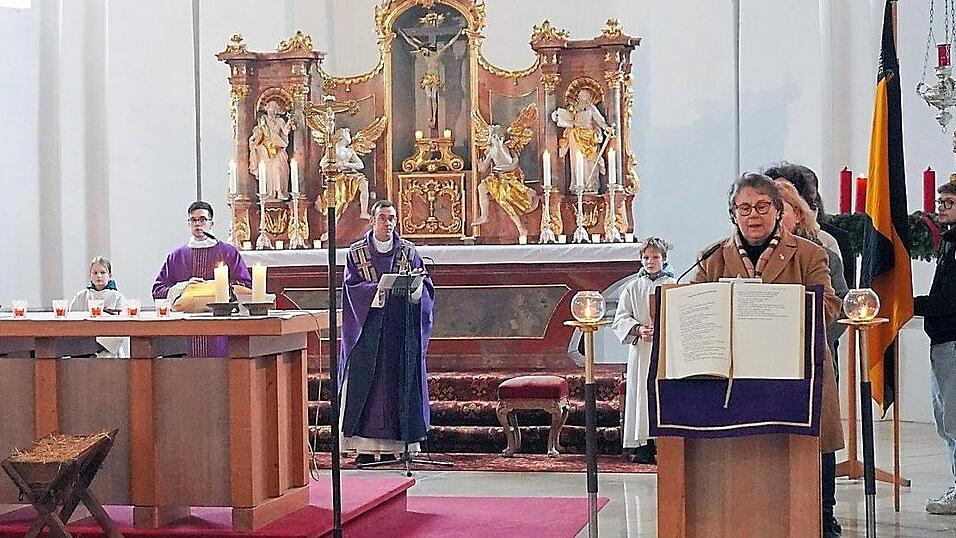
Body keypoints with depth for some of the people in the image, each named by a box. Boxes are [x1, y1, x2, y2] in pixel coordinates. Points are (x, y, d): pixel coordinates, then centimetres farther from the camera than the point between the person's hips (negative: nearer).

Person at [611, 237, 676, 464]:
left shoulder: (674, 286, 7)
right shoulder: (632, 288, 13)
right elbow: (620, 319, 8)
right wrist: (638, 329, -11)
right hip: (640, 350, 2)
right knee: (642, 394, -3)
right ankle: (643, 446, -1)